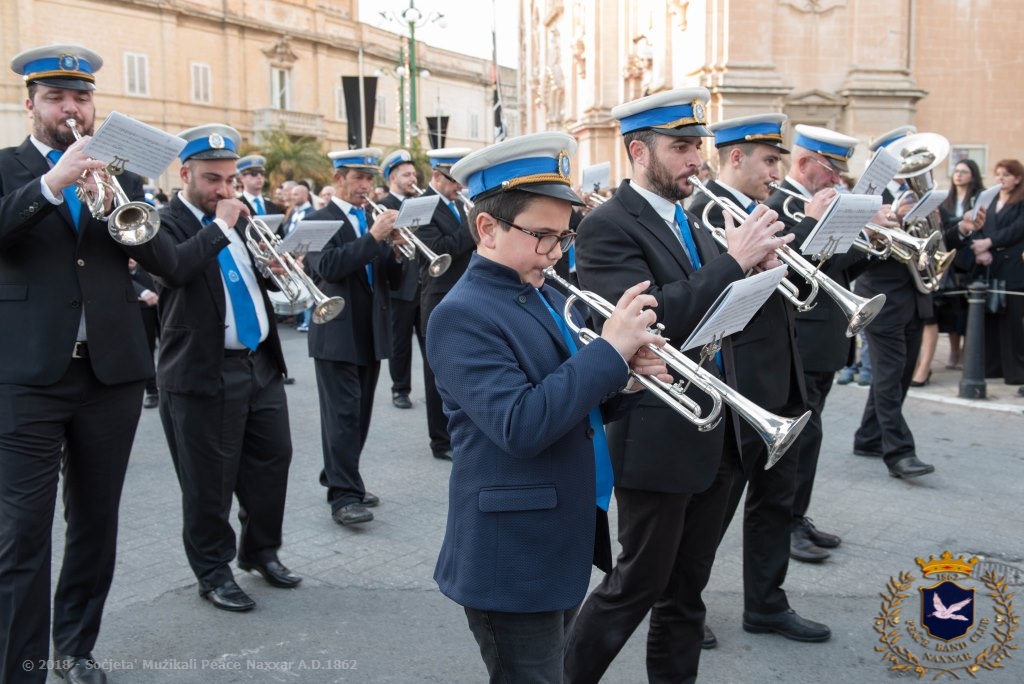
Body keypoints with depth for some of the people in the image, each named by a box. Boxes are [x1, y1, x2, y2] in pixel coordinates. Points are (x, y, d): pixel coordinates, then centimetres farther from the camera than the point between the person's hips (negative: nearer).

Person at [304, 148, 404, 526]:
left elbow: (392, 278, 9)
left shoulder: (373, 219, 14)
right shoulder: (319, 220, -5)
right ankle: (343, 495, -7)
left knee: (359, 414, 12)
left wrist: (396, 247, -11)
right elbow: (326, 268, -22)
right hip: (338, 334, -6)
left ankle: (344, 481, 24)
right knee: (342, 415, -8)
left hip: (371, 333, 7)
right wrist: (372, 237, -26)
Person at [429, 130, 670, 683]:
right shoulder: (462, 315, -17)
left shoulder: (550, 299, 9)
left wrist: (625, 377, -8)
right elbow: (520, 426, -28)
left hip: (563, 548, 9)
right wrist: (610, 350, -25)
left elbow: (581, 405, 14)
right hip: (512, 560, -8)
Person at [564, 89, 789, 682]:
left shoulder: (691, 223, 13)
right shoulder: (608, 226, -13)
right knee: (638, 585, 5)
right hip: (660, 439, -8)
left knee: (687, 588, 17)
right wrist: (732, 261, -23)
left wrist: (754, 268, -5)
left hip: (715, 435, 8)